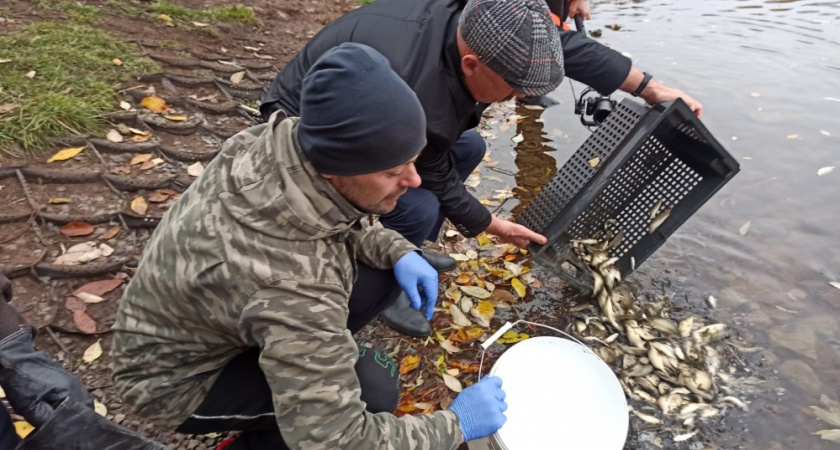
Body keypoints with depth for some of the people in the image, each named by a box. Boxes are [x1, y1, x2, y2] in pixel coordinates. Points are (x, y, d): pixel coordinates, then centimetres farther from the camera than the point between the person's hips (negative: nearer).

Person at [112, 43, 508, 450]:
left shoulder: (284, 140, -21)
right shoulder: (293, 284, -42)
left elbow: (335, 215, 2)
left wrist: (397, 252, -14)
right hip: (178, 378, -6)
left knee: (384, 270, -6)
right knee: (372, 384, -26)